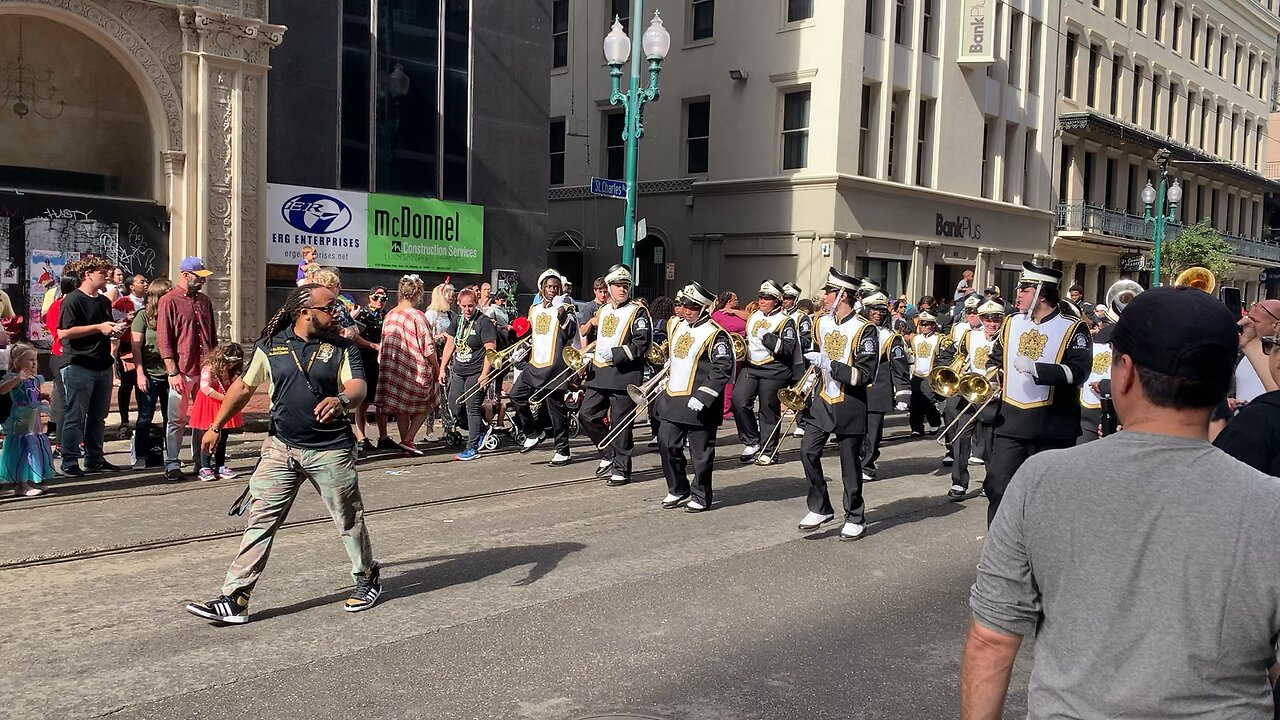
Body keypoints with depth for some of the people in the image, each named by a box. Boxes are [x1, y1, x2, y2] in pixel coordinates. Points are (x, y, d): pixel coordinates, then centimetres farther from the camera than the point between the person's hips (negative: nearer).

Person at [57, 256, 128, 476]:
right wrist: (98, 328, -17)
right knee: (76, 416, -3)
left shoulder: (104, 301, 17)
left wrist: (115, 331, 7)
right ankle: (69, 462, 3)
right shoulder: (73, 300, -8)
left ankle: (94, 458, 20)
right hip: (79, 367, -8)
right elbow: (63, 333, -18)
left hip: (103, 366, 8)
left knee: (98, 415, 12)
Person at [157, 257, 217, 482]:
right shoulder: (169, 301, -4)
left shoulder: (204, 300, 15)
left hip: (206, 370, 6)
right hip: (182, 372, -6)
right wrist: (173, 372, -14)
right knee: (177, 420, 0)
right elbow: (164, 341, -8)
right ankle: (172, 464, 8)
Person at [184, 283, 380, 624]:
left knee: (349, 519, 10)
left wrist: (340, 400, -37)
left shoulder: (341, 347, 0)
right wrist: (216, 427, 19)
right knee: (260, 521, -1)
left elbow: (358, 386, -14)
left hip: (331, 450, -1)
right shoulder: (271, 345, 4)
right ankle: (234, 600, 3)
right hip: (281, 448, 2)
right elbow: (243, 386, 15)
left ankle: (367, 579, 32)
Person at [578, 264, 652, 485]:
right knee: (586, 415, 6)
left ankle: (621, 468, 9)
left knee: (620, 422, -2)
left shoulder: (637, 312, -4)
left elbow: (642, 343, -13)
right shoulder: (602, 311, 17)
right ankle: (608, 454, 24)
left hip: (624, 375, -7)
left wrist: (615, 354, -21)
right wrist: (591, 354, 10)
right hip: (599, 375, 7)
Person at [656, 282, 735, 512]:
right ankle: (678, 490, 26)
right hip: (673, 399, 8)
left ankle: (701, 497, 16)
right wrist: (666, 380, 15)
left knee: (700, 452, 2)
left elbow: (723, 370, -18)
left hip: (698, 404, -7)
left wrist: (702, 397, -23)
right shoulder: (677, 328, 12)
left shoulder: (714, 334, -12)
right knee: (667, 444, 9)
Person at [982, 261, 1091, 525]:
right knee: (997, 487, 1)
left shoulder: (1073, 328, -6)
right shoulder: (1011, 323, 10)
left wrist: (1034, 368, -27)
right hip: (1011, 419, 4)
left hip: (1052, 424, -4)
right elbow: (995, 359, 23)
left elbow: (1078, 372, -19)